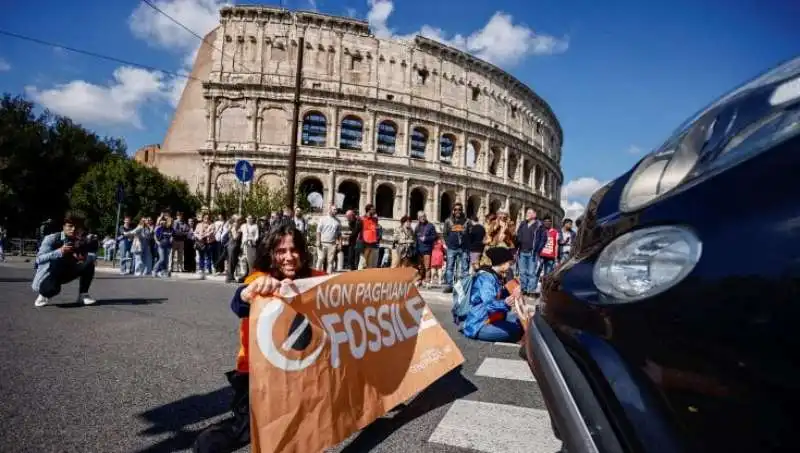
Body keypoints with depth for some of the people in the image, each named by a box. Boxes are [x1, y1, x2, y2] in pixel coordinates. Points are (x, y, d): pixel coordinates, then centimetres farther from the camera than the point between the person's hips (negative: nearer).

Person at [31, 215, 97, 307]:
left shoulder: (80, 242, -7)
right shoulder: (51, 238, -20)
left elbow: (93, 255, -12)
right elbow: (39, 259, -30)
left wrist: (85, 257, -36)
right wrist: (59, 252, -45)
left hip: (67, 273, 5)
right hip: (49, 273, -4)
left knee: (89, 263, -15)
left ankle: (83, 294, -6)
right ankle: (44, 295, 1)